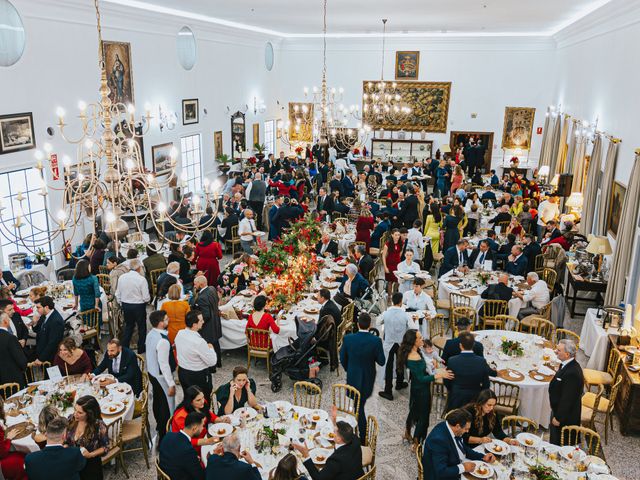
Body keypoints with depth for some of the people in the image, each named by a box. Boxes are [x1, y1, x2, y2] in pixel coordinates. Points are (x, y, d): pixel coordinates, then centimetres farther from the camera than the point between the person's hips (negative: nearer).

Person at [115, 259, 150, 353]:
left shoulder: (122, 278, -4)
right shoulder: (141, 279, -19)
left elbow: (118, 294, 5)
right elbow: (146, 298, -17)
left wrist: (122, 304, 19)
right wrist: (147, 299, 6)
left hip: (125, 305, 5)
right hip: (139, 306, -4)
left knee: (128, 326, 22)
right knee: (142, 327, 13)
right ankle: (141, 349, 22)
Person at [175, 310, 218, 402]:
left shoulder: (179, 333, -10)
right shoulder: (199, 342, -32)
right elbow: (212, 362, -22)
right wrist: (210, 348, -5)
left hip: (182, 372, 7)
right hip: (198, 376, -7)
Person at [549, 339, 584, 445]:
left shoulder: (572, 373, -32)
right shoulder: (567, 365, 0)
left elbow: (567, 399, -26)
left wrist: (558, 418, -17)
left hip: (565, 417, -9)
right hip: (558, 409, 9)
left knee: (558, 444, 7)